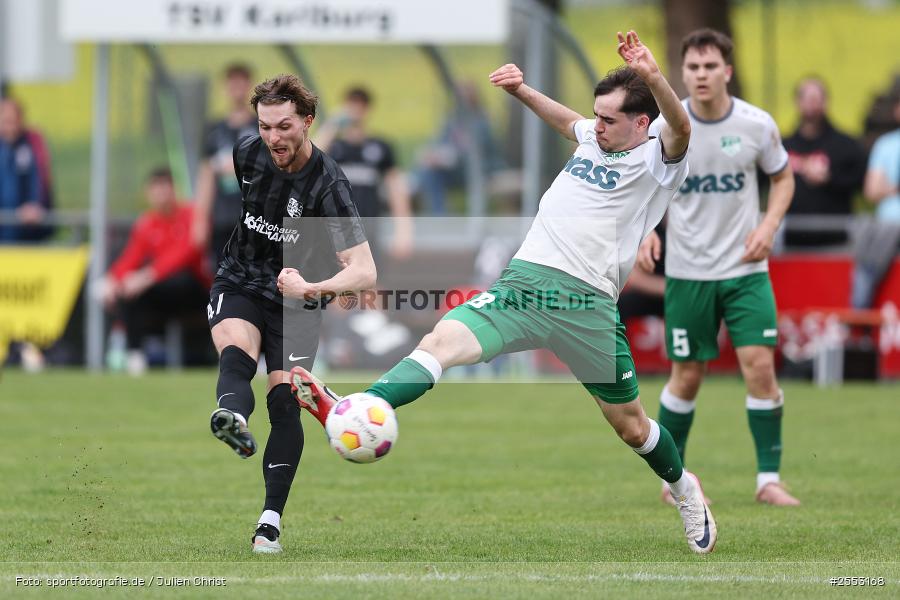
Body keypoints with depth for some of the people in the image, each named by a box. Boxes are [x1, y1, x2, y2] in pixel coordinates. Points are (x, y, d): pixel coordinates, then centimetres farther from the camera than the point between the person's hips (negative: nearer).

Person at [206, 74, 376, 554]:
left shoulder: (328, 185, -23)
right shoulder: (247, 153, -9)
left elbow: (364, 270, -31)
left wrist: (312, 287, -47)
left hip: (295, 300, -2)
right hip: (239, 284, 2)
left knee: (285, 401, -13)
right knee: (236, 354, -29)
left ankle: (271, 520, -9)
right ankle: (233, 420, -62)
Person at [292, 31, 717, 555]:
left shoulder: (655, 160, 1)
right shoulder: (593, 139, 19)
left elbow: (681, 129, -22)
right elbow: (565, 118, 43)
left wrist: (653, 79, -39)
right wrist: (522, 89, 30)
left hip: (588, 306, -4)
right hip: (523, 280, 4)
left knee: (632, 427, 8)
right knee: (442, 341, -21)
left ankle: (683, 488, 39)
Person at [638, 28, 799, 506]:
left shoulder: (756, 125, -6)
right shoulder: (663, 129, -7)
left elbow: (783, 178, 10)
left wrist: (769, 225, -7)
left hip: (745, 269, 0)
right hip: (687, 270, 0)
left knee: (760, 366, -10)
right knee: (687, 376, 4)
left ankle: (768, 479, 0)